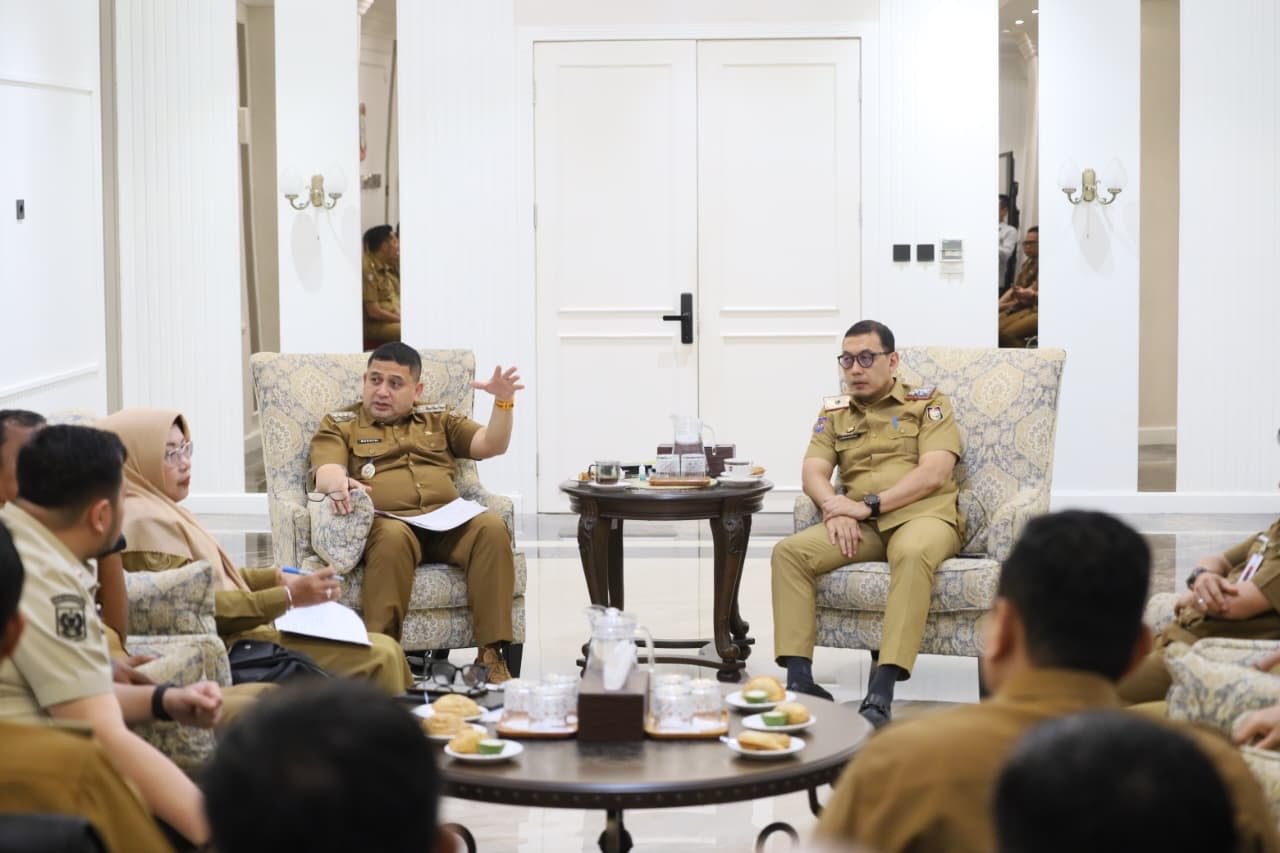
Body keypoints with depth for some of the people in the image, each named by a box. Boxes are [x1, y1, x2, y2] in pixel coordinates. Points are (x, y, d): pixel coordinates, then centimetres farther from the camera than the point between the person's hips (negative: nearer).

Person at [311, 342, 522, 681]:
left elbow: (492, 446, 16)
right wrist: (338, 483, -26)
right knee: (393, 537, -39)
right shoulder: (339, 425, 19)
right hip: (387, 522, -3)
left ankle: (491, 653, -32)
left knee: (492, 527, -29)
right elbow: (326, 472, 0)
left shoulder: (439, 420, 28)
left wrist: (503, 402, -3)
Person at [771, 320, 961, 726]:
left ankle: (882, 691, -45)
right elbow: (812, 472, 8)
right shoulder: (834, 412, 19)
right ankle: (799, 679, -27)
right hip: (860, 526, 4)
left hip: (921, 515, -4)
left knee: (913, 554, -39)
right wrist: (835, 506, -15)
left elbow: (933, 474, -6)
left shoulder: (928, 403, 8)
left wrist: (868, 505, -15)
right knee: (789, 551, -22)